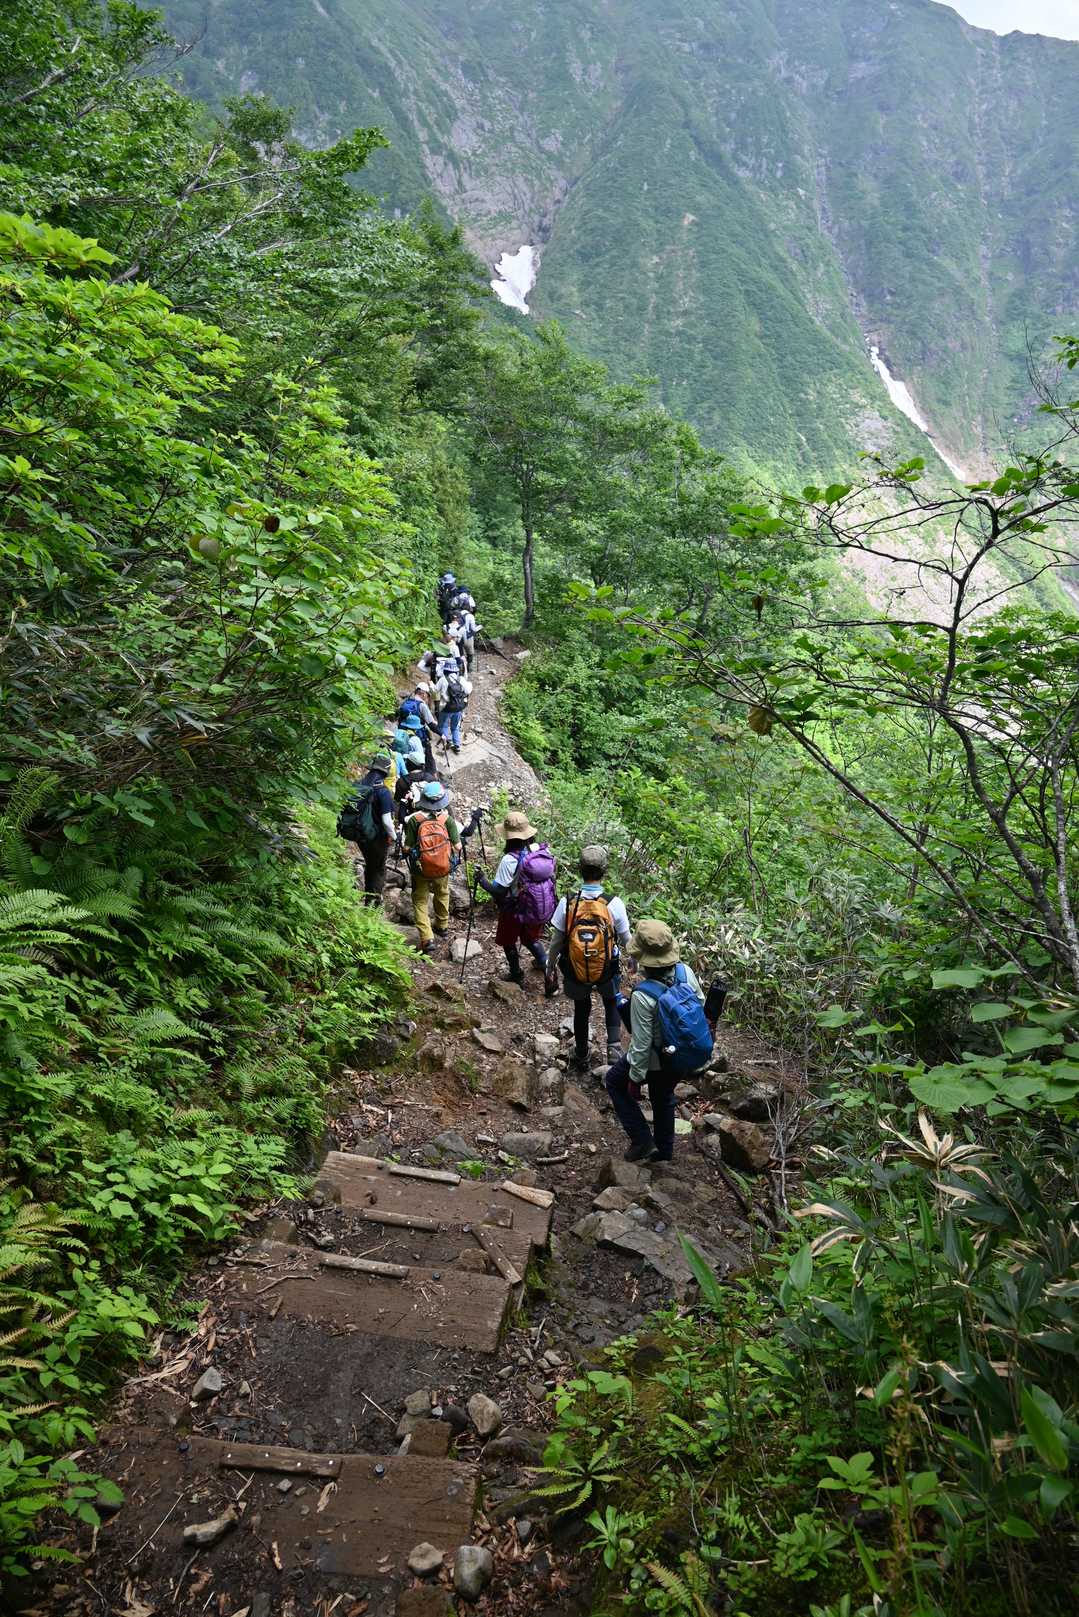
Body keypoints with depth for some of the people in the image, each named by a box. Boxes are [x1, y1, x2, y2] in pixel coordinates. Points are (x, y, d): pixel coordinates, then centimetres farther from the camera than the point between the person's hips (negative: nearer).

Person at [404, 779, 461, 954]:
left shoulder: (414, 820, -17)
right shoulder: (447, 819, -15)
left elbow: (407, 848, -14)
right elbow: (458, 846, -11)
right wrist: (454, 860, 9)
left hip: (420, 869, -2)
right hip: (443, 868, 2)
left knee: (420, 901, 12)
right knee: (442, 894, 28)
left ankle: (426, 938, 0)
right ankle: (442, 925, 47)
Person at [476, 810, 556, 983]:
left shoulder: (510, 860, -29)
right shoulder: (544, 851, -12)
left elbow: (499, 891, -24)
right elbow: (551, 878, 0)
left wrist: (483, 881, -8)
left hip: (516, 911, -4)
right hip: (543, 909, 5)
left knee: (508, 942, 23)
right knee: (531, 938, 32)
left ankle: (516, 975, 36)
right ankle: (545, 964, 27)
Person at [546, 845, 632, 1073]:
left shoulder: (567, 903, -21)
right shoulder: (614, 904, -23)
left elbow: (556, 943, -12)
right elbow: (626, 940, -8)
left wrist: (550, 970, 5)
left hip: (575, 971, 1)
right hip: (607, 972, -1)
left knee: (581, 1010, 28)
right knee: (612, 1003, 31)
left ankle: (581, 1057, 43)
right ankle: (614, 1046, 16)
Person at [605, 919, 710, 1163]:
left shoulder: (643, 996, -35)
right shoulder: (685, 971, -18)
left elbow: (642, 1044, -26)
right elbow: (701, 1004, 1)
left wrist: (635, 1079, -12)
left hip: (657, 1061, -6)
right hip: (688, 1057, 6)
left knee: (615, 1082, 22)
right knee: (663, 1097, 31)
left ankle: (642, 1139, 20)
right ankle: (664, 1149, 48)